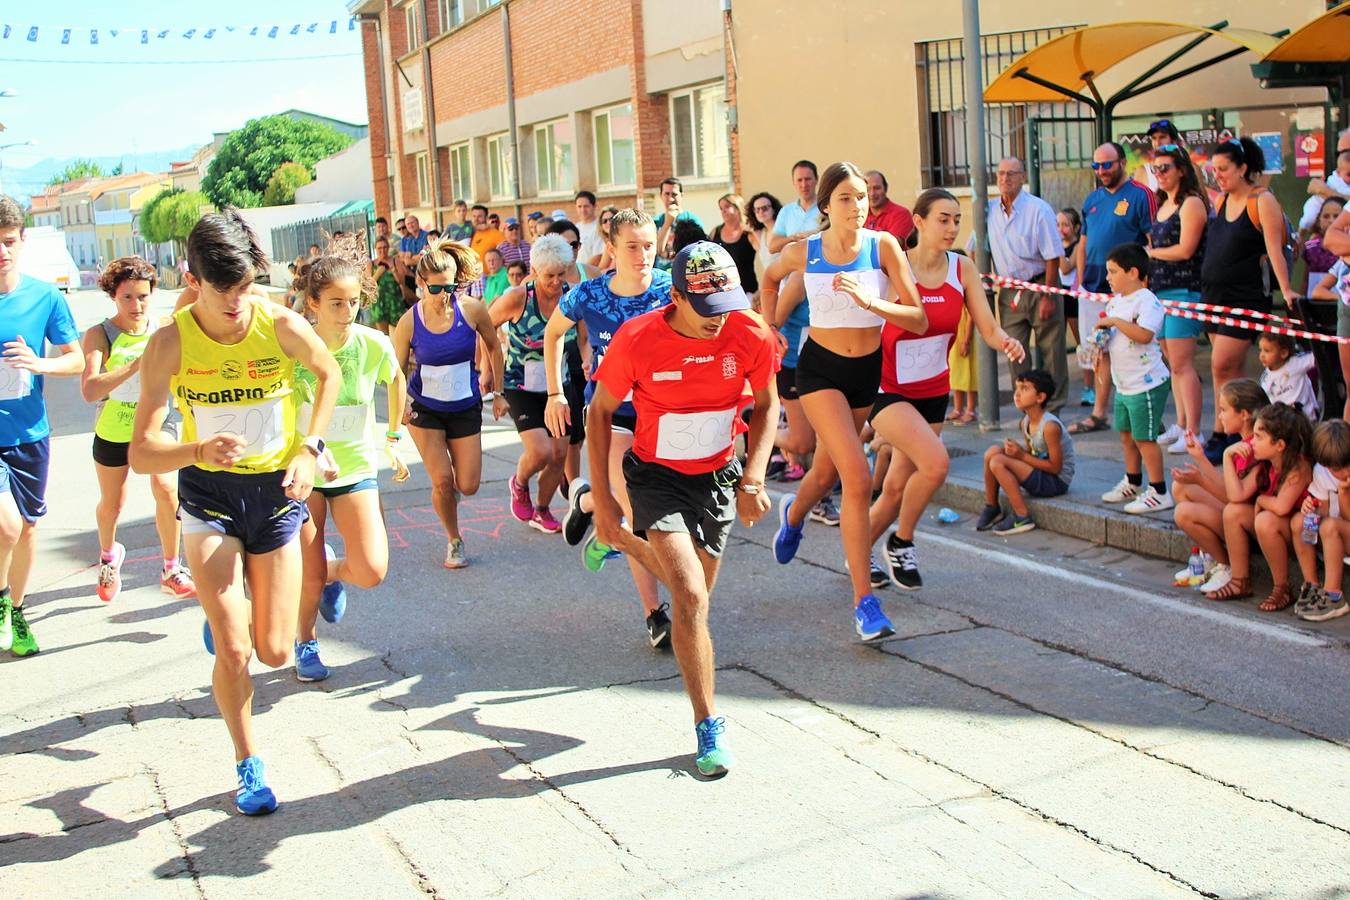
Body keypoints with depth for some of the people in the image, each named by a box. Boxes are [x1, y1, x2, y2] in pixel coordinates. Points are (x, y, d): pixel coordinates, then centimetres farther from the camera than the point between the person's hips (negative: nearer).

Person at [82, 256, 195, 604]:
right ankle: (109, 555, 47)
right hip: (113, 430, -1)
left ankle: (172, 572, 1)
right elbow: (89, 390, -31)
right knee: (112, 504, 15)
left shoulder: (163, 330, -10)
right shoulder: (99, 335, -17)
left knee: (166, 490, -17)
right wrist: (137, 365, -41)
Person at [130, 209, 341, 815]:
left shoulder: (282, 326, -15)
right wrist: (200, 449, -40)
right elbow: (141, 454, -19)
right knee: (233, 651, -11)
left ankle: (226, 604, 41)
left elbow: (329, 375, 9)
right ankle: (248, 765, 14)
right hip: (208, 493, -1)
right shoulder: (170, 344, -17)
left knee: (275, 653, 5)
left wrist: (310, 448, -2)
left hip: (277, 491, 1)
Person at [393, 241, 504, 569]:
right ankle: (454, 541, 17)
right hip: (425, 408, -1)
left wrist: (498, 393, 6)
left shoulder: (472, 309, -15)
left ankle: (448, 490, 38)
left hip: (466, 407, 1)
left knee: (468, 486, 0)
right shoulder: (410, 321, -15)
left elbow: (494, 347, 3)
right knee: (442, 481, -8)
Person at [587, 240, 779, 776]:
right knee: (691, 599, -19)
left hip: (719, 476, 4)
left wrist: (752, 479, -8)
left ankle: (625, 542, 48)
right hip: (658, 476, -3)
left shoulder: (751, 335, -15)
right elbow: (600, 412, -7)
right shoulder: (636, 340, -21)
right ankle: (709, 726, -7)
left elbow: (766, 406, 3)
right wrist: (602, 499, -8)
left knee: (693, 595, 15)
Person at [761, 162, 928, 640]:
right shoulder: (802, 252, -9)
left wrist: (870, 302, -30)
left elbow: (919, 320, -16)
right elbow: (769, 279, 16)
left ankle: (793, 513, 58)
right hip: (820, 368, -2)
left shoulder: (883, 246, -11)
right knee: (859, 479, -19)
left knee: (827, 474, 20)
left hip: (867, 370, 3)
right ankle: (864, 601, -14)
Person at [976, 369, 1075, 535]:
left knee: (998, 462, -21)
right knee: (993, 451, -3)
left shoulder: (1049, 426, -22)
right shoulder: (1025, 423, 4)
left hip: (1057, 480, -9)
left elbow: (1055, 467, -20)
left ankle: (1022, 518, -15)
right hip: (1039, 475, 9)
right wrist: (1016, 449, -8)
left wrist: (1022, 455, -19)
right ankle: (992, 508, 6)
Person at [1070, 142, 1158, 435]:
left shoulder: (1140, 195, -6)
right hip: (1093, 288, 7)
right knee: (1100, 353, 11)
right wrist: (1080, 280, 12)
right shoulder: (1092, 199, 15)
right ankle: (1098, 414, 17)